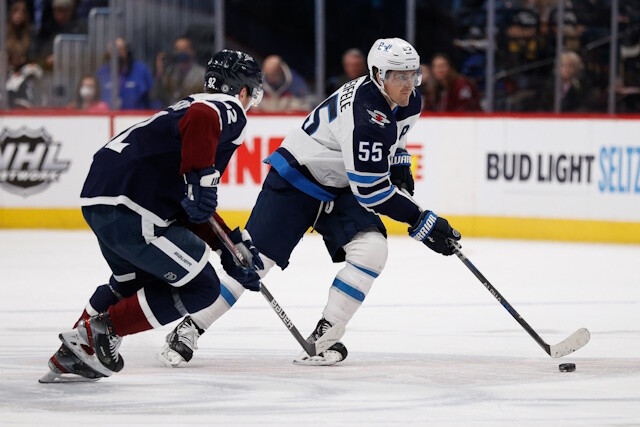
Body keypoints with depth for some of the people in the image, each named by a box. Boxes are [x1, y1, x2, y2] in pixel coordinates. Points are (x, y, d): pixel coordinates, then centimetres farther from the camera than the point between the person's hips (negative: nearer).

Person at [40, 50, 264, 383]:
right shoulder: (229, 112, 1)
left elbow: (194, 210, 32)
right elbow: (201, 119, -27)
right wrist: (202, 177, -26)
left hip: (97, 198, 10)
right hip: (132, 210, -10)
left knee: (133, 281, 32)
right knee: (201, 286, 1)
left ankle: (68, 357, 30)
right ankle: (99, 331, 1)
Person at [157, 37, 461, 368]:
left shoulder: (408, 103, -5)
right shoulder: (364, 113, -33)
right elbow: (371, 190, -32)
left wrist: (400, 163, 7)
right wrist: (420, 221, -29)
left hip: (339, 189, 7)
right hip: (296, 180, -7)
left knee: (372, 250, -17)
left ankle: (323, 336, -11)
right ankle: (190, 328, 5)